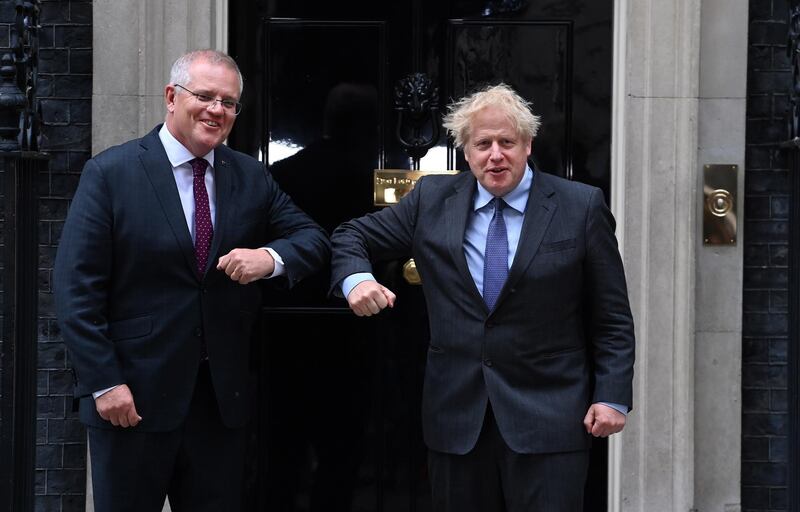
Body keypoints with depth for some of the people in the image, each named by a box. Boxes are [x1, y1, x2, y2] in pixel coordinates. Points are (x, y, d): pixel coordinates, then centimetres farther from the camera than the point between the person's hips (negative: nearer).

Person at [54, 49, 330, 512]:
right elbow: (77, 287, -9)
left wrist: (271, 257, -15)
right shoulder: (111, 173, -6)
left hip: (224, 394, 4)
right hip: (135, 395, -4)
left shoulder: (251, 177, 7)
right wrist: (104, 383, -14)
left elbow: (315, 240, 8)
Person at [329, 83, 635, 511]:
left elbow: (611, 317, 2)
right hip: (457, 416, 3)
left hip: (547, 416, -2)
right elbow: (352, 237, 14)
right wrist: (355, 278, -9)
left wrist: (612, 396, -6)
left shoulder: (581, 207, 0)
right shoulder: (432, 200, 7)